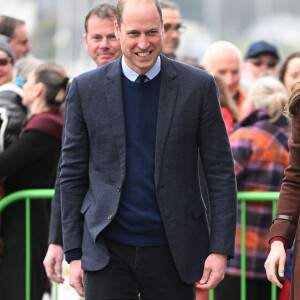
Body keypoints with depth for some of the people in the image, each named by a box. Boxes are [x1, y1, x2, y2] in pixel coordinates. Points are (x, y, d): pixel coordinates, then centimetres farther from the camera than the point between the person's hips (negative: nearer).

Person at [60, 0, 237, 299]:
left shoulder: (198, 86, -1)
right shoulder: (86, 89, 1)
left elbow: (220, 172, 2)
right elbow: (72, 174, 5)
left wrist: (220, 249, -4)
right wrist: (74, 253, 2)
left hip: (172, 252, 0)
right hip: (108, 252, 0)